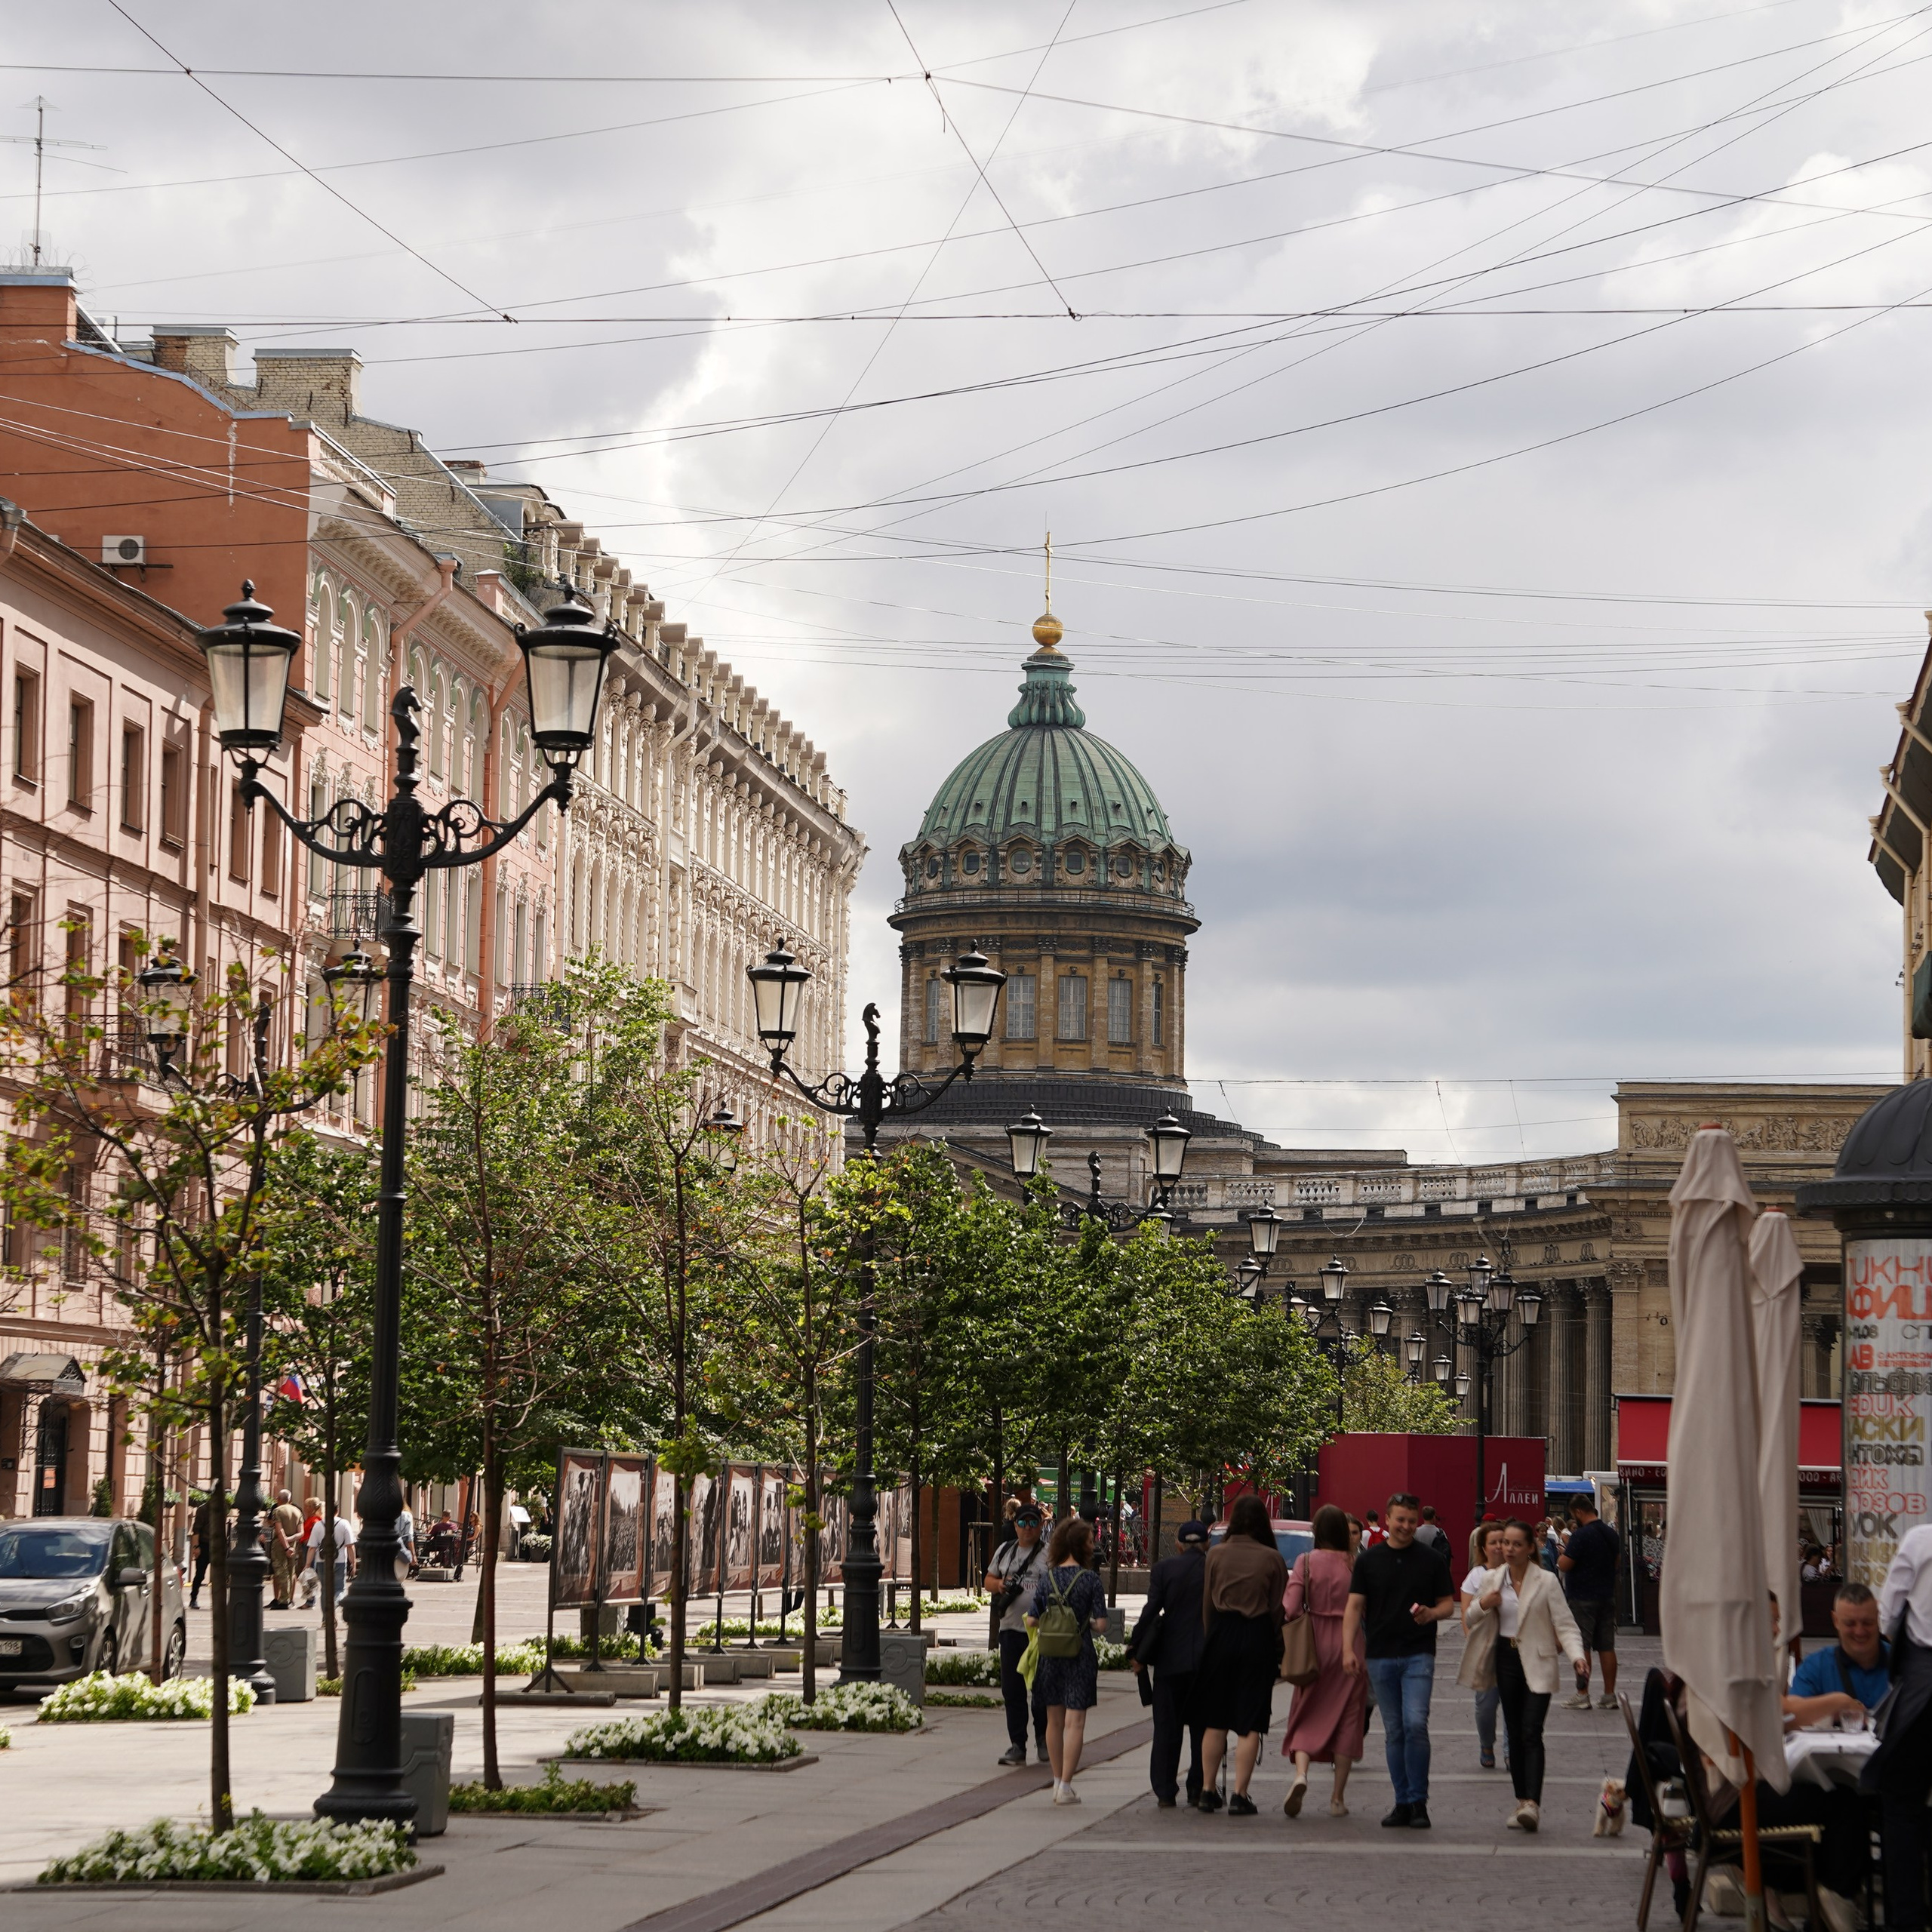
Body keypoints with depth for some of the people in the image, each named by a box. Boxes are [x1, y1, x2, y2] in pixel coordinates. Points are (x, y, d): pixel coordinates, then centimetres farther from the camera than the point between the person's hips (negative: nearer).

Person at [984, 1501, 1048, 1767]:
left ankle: (1044, 1740, 17)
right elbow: (988, 1581, 23)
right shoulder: (1005, 1551, 14)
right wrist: (999, 1584, -1)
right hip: (1010, 1630, 4)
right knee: (1012, 1690, 4)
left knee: (1042, 1690, 0)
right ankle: (1017, 1745, 9)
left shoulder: (1048, 1555, 0)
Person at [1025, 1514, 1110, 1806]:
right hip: (1080, 1655, -4)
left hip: (1050, 1654, 4)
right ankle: (1065, 1786, -6)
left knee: (1054, 1720, 16)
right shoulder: (1090, 1578, -9)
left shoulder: (1047, 1577, 1)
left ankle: (1058, 1782, 24)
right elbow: (1102, 1623, -12)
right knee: (1075, 1722, -1)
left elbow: (1032, 1621, 0)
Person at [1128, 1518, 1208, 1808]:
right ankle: (1198, 1789, 11)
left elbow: (1151, 1611, -7)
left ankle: (1165, 1791, 3)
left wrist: (1136, 1650, 0)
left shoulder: (1164, 1568, -2)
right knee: (1203, 1727, 11)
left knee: (1167, 1727, 6)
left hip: (1172, 1658, -1)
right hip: (1210, 1659, 1)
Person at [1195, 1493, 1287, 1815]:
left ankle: (1208, 1790, 13)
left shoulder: (1216, 1555, 0)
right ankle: (1239, 1795, -1)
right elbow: (1278, 1609, -2)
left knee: (1215, 1720, 12)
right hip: (1257, 1640, -2)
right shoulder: (1272, 1559, -4)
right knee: (1250, 1723, 2)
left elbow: (1206, 1604, 4)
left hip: (1221, 1633, 2)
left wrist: (1209, 1639, 13)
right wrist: (1278, 1652, 5)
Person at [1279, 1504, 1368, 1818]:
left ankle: (1301, 1774, -18)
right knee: (1347, 1718, 8)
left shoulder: (1306, 1562, -4)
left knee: (1307, 1716, 8)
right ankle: (1338, 1798, 8)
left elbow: (1290, 1606, -11)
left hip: (1315, 1643, 0)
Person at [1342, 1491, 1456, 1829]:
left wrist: (1432, 1614, -16)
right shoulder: (1369, 1560, 8)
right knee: (1394, 1732, 6)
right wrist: (1349, 1648, -6)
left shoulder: (1431, 1560, 5)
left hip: (1419, 1655, -2)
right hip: (1380, 1657, 2)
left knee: (1416, 1724, -15)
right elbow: (1355, 1606, 5)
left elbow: (1448, 1604, 7)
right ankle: (1403, 1803, 13)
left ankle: (1419, 1802, -6)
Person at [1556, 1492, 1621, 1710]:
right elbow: (1618, 1560, 22)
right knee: (1607, 1647, 8)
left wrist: (1563, 1554, 2)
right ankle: (1610, 1695, 9)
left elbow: (1564, 1565, -18)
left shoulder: (1581, 1535, -17)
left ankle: (1582, 1695, -2)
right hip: (1608, 1597, 7)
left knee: (1581, 1648, -2)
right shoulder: (1612, 1534, 8)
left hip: (1583, 1599, -7)